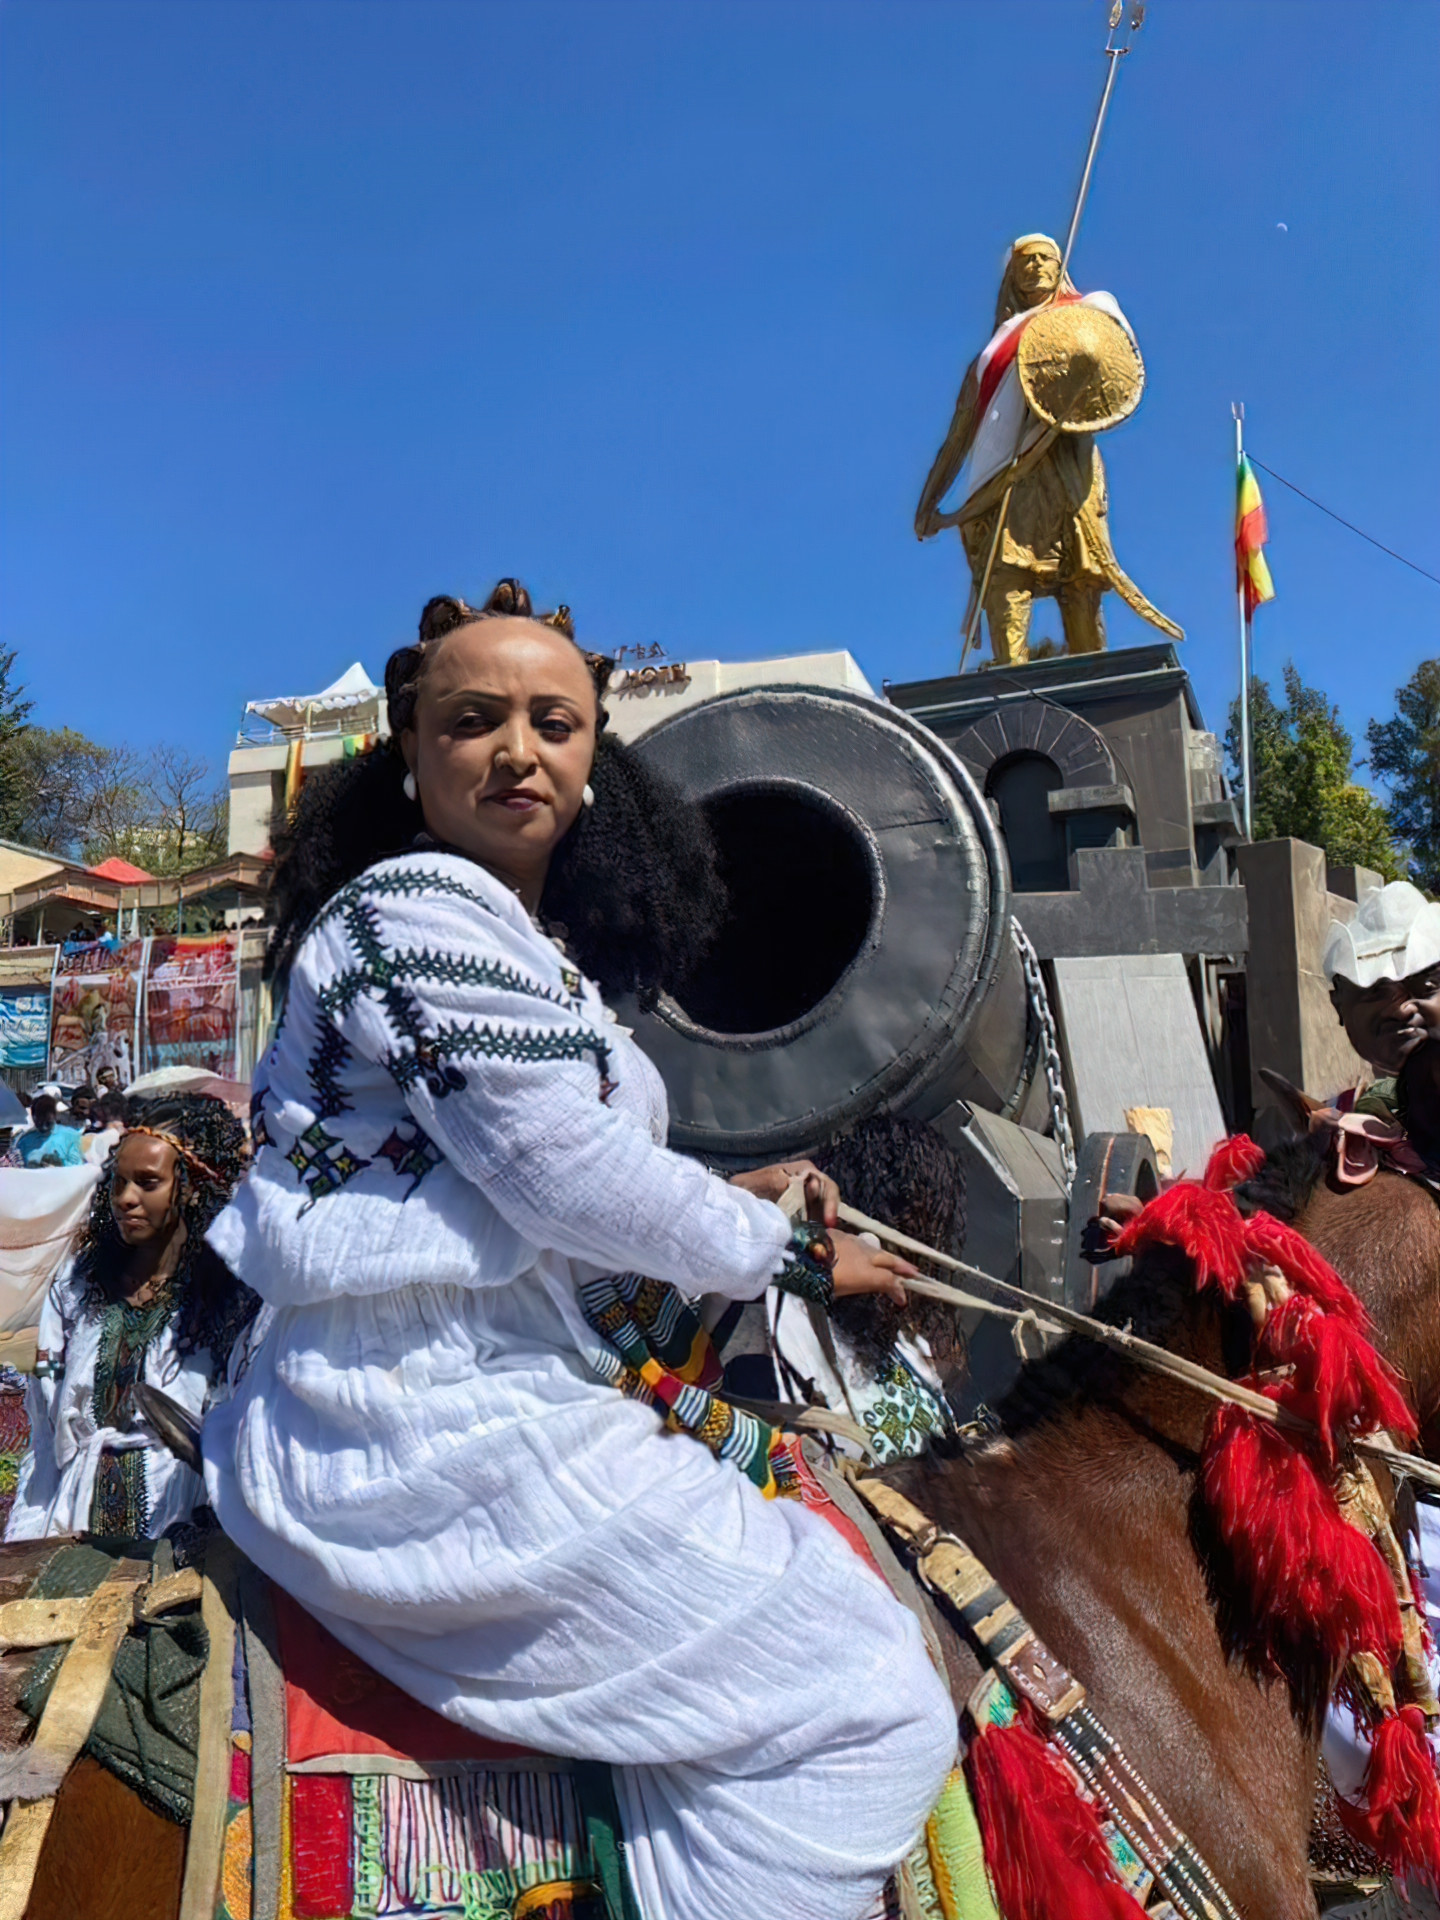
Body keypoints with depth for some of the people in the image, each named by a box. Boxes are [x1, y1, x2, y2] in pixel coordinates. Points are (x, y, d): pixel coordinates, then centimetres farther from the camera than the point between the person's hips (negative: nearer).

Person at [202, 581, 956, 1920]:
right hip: (439, 1441, -11)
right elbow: (571, 1178, -19)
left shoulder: (536, 943, 16)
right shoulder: (417, 906, -15)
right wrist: (793, 1258, -4)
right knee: (876, 1708, -7)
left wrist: (728, 1196, 8)